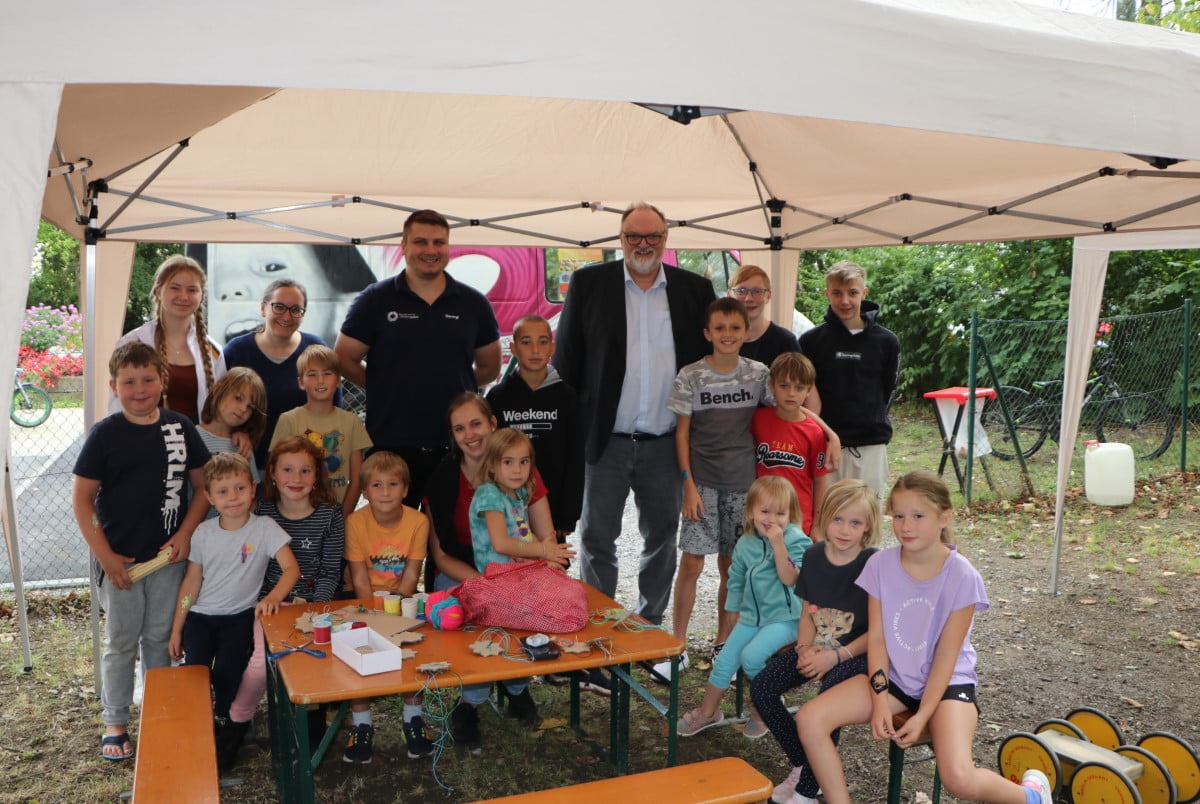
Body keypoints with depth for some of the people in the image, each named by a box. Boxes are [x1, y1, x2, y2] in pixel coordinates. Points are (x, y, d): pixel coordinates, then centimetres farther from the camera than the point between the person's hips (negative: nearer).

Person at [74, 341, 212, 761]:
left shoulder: (180, 428, -3)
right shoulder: (105, 434, -9)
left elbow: (203, 485, 4)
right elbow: (82, 498, -7)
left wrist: (185, 534, -8)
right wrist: (105, 556, -11)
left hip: (169, 556, 2)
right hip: (119, 558, -2)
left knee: (160, 637, 16)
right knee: (121, 641, 11)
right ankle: (114, 722, 26)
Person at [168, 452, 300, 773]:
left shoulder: (265, 528, -10)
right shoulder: (203, 533, 0)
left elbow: (291, 568, -17)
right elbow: (191, 581, 6)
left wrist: (273, 596, -36)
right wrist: (176, 629, 7)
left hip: (240, 615, -3)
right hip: (201, 615, 3)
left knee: (226, 675, -16)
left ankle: (229, 732, 14)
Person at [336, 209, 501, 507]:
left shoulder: (473, 303, 6)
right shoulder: (375, 300, 1)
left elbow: (489, 367, 15)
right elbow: (345, 359, 5)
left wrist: (452, 388, 7)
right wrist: (386, 389, 2)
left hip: (456, 447, 2)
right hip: (391, 447, -1)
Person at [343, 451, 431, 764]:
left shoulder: (418, 521, -12)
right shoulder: (356, 522, -14)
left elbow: (411, 576, -10)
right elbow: (360, 579, -13)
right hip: (366, 601, 0)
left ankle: (413, 716, 3)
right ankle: (361, 722, -3)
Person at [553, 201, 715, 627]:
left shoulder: (695, 289, 5)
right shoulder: (588, 283, 2)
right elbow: (567, 359, 3)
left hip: (667, 444, 1)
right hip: (605, 441, -1)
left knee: (662, 539, 13)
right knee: (597, 539, 7)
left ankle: (650, 623, 29)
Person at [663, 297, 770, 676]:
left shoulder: (758, 374, 2)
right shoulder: (690, 376, -4)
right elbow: (682, 433, -2)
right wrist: (689, 485, -7)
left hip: (742, 481, 2)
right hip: (703, 480, -2)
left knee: (732, 565, 9)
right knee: (691, 562, -5)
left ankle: (723, 644, 23)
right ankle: (677, 646, 7)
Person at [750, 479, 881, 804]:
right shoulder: (813, 556, 0)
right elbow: (807, 612, 9)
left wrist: (836, 656, -22)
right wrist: (805, 648, -10)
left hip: (857, 653, -6)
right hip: (817, 648, 6)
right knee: (762, 687, -10)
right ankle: (801, 764, 8)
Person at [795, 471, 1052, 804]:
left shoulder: (962, 577, -16)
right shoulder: (880, 565, -8)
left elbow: (946, 654, -13)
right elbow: (876, 637, -4)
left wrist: (922, 716, -17)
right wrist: (879, 698, -14)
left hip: (947, 682, -3)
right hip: (894, 677, 4)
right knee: (809, 719, -17)